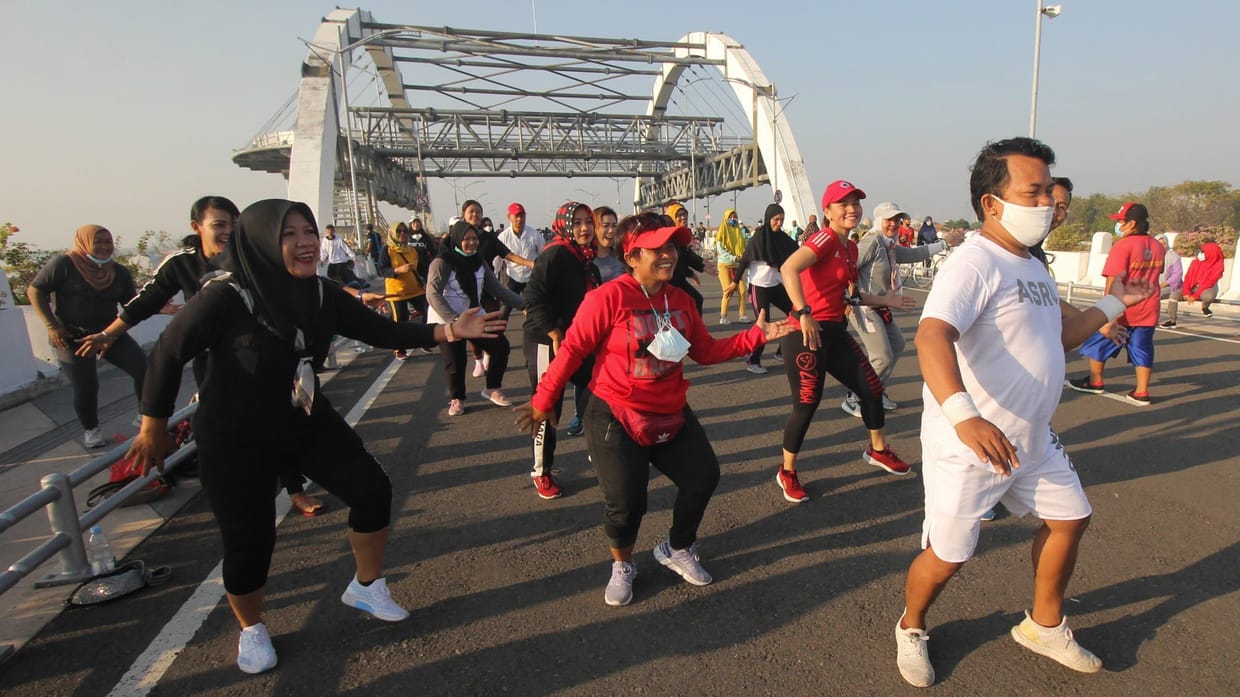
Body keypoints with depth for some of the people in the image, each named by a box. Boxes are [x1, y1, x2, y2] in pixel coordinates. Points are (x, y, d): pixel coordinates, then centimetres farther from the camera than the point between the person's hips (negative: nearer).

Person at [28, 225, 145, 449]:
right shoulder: (63, 264, -11)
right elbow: (35, 291, -8)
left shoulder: (120, 272, 2)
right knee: (85, 386, 0)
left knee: (145, 369, -8)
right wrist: (52, 326, -13)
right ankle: (91, 429, 25)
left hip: (110, 333, 4)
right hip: (72, 337, -4)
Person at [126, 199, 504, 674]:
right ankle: (251, 630, 33)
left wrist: (449, 330, -18)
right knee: (249, 541, 0)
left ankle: (366, 587, 24)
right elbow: (169, 353, -14)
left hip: (308, 421, 5)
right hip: (236, 438, -5)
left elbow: (381, 332, -6)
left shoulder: (322, 295, -10)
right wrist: (153, 426, -6)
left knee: (372, 490, -2)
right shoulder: (226, 298, -25)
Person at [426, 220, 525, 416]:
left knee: (501, 346, -2)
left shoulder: (479, 262, 5)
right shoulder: (442, 262, -14)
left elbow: (496, 288, 8)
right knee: (455, 361, -2)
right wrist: (454, 320, -36)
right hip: (447, 322, -6)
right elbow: (433, 294, -24)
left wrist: (523, 304, -1)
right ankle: (456, 399, 24)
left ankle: (493, 389, 17)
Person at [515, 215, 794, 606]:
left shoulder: (680, 300, 2)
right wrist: (543, 401, -10)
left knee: (703, 476, 5)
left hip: (671, 414, 6)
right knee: (625, 501, -6)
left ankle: (677, 549, 35)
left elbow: (706, 351, 7)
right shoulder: (608, 298, -18)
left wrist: (756, 336, -3)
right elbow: (572, 350, -14)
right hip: (616, 418, -6)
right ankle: (622, 566, 30)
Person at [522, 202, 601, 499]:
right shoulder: (554, 254, -15)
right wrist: (555, 335, -24)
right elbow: (533, 298, -23)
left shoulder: (588, 262, 11)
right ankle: (541, 473, 19)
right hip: (547, 344, -8)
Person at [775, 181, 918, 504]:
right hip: (808, 333, -9)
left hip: (835, 331, 9)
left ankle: (878, 450, 41)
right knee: (806, 405, -4)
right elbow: (788, 268, -31)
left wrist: (884, 300, 22)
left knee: (872, 387, 16)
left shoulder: (851, 247, 14)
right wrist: (803, 313, -35)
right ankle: (787, 472, 18)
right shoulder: (826, 238, -14)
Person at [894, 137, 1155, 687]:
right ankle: (911, 629, 30)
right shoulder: (975, 262, -21)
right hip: (966, 450, -9)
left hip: (1031, 441, 9)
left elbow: (1055, 340, 26)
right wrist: (963, 416, -51)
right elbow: (932, 337, -38)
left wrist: (1112, 304, 20)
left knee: (1070, 519, 20)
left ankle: (1044, 626, 42)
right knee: (946, 558, 1)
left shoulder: (1033, 268, 12)